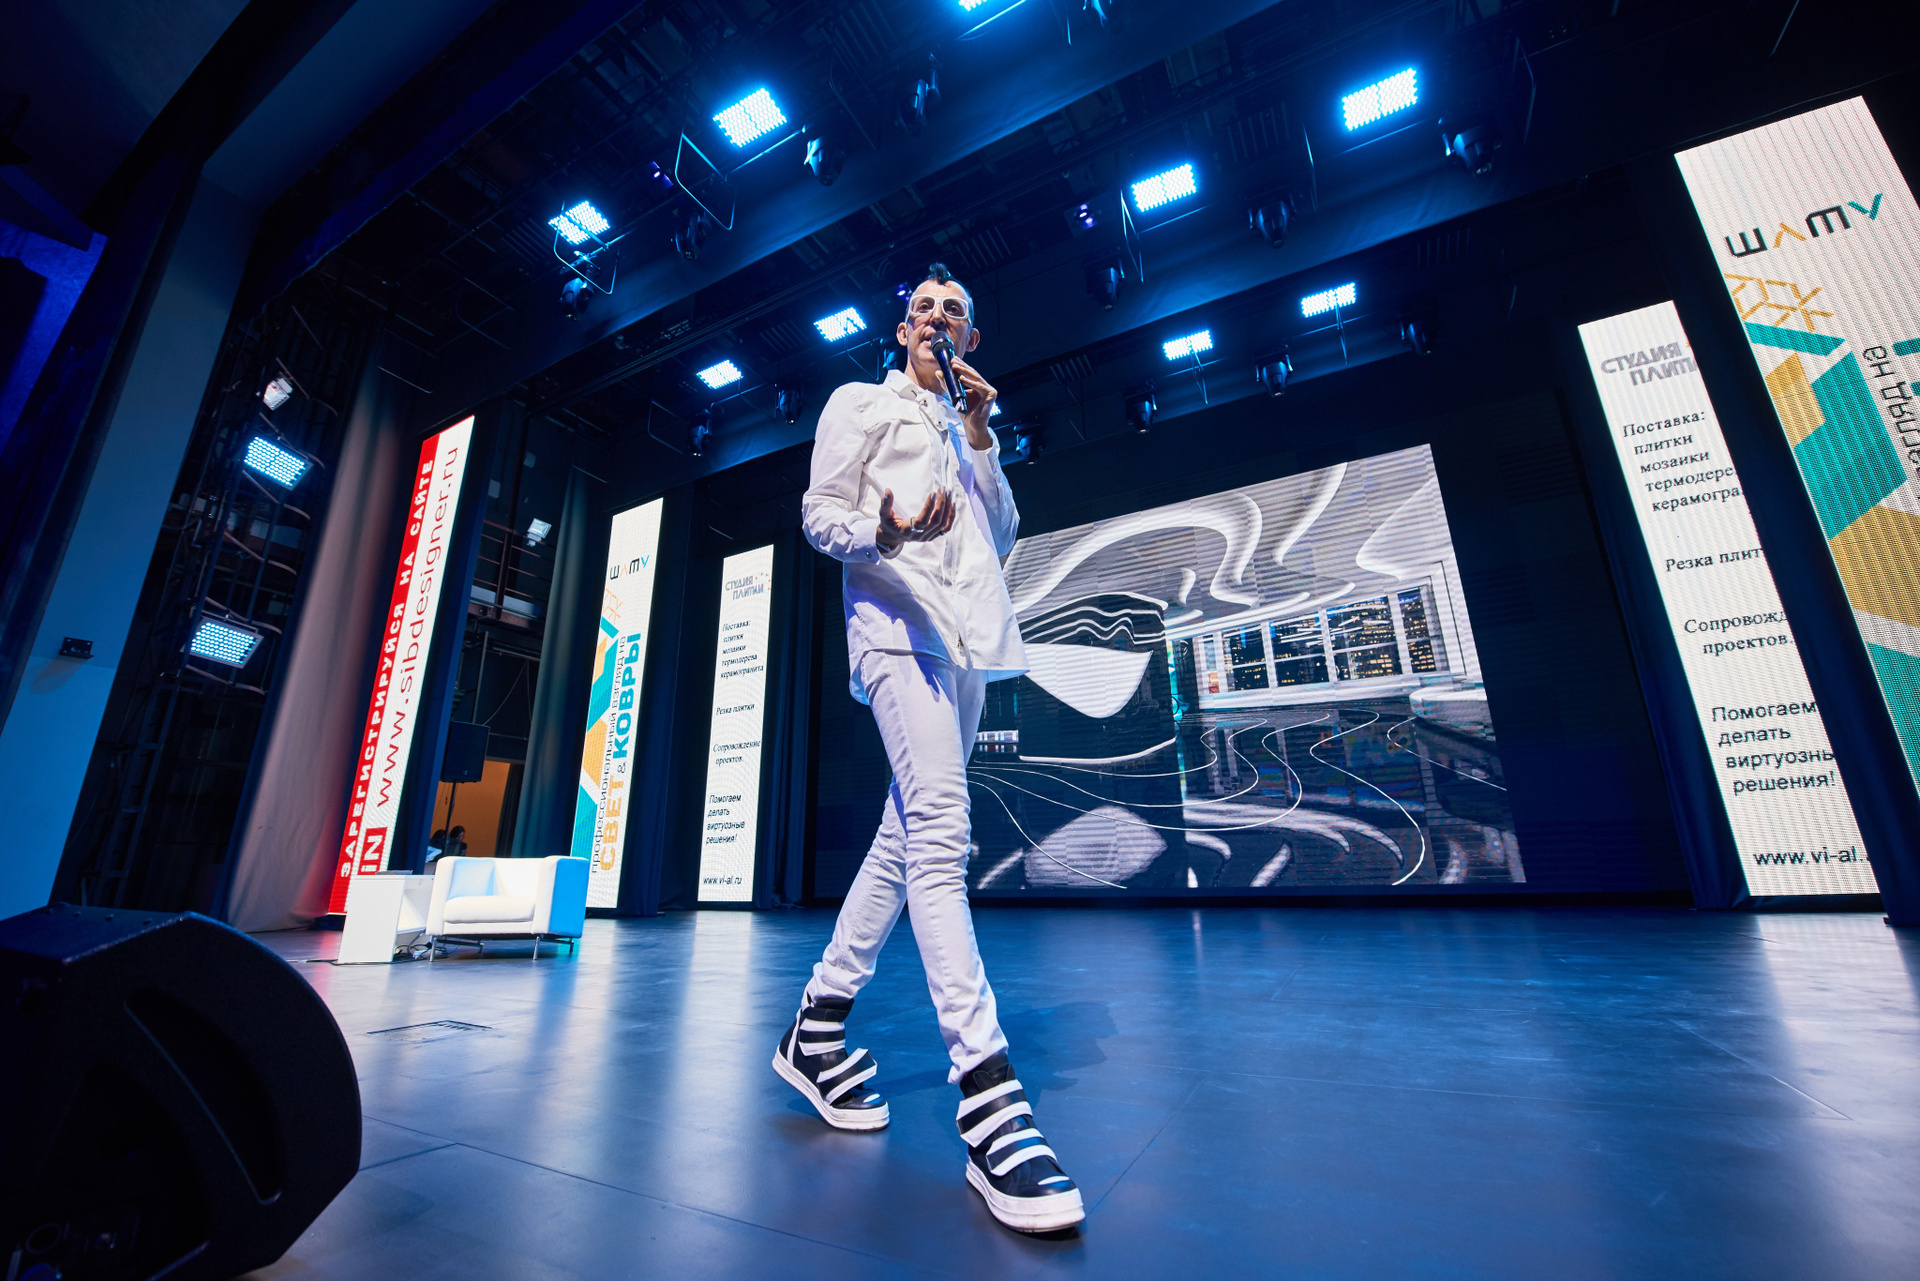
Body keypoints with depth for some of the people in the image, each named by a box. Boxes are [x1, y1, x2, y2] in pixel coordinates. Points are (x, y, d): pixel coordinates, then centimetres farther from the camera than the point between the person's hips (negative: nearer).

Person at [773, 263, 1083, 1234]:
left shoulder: (964, 431, 30)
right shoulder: (862, 403, 15)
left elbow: (1003, 537, 19)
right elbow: (818, 512, 3)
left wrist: (981, 439, 11)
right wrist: (887, 525, -18)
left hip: (970, 644, 7)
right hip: (899, 628, -7)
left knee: (911, 833, 4)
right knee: (940, 827, -21)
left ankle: (818, 1027, 18)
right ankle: (988, 1098, -20)